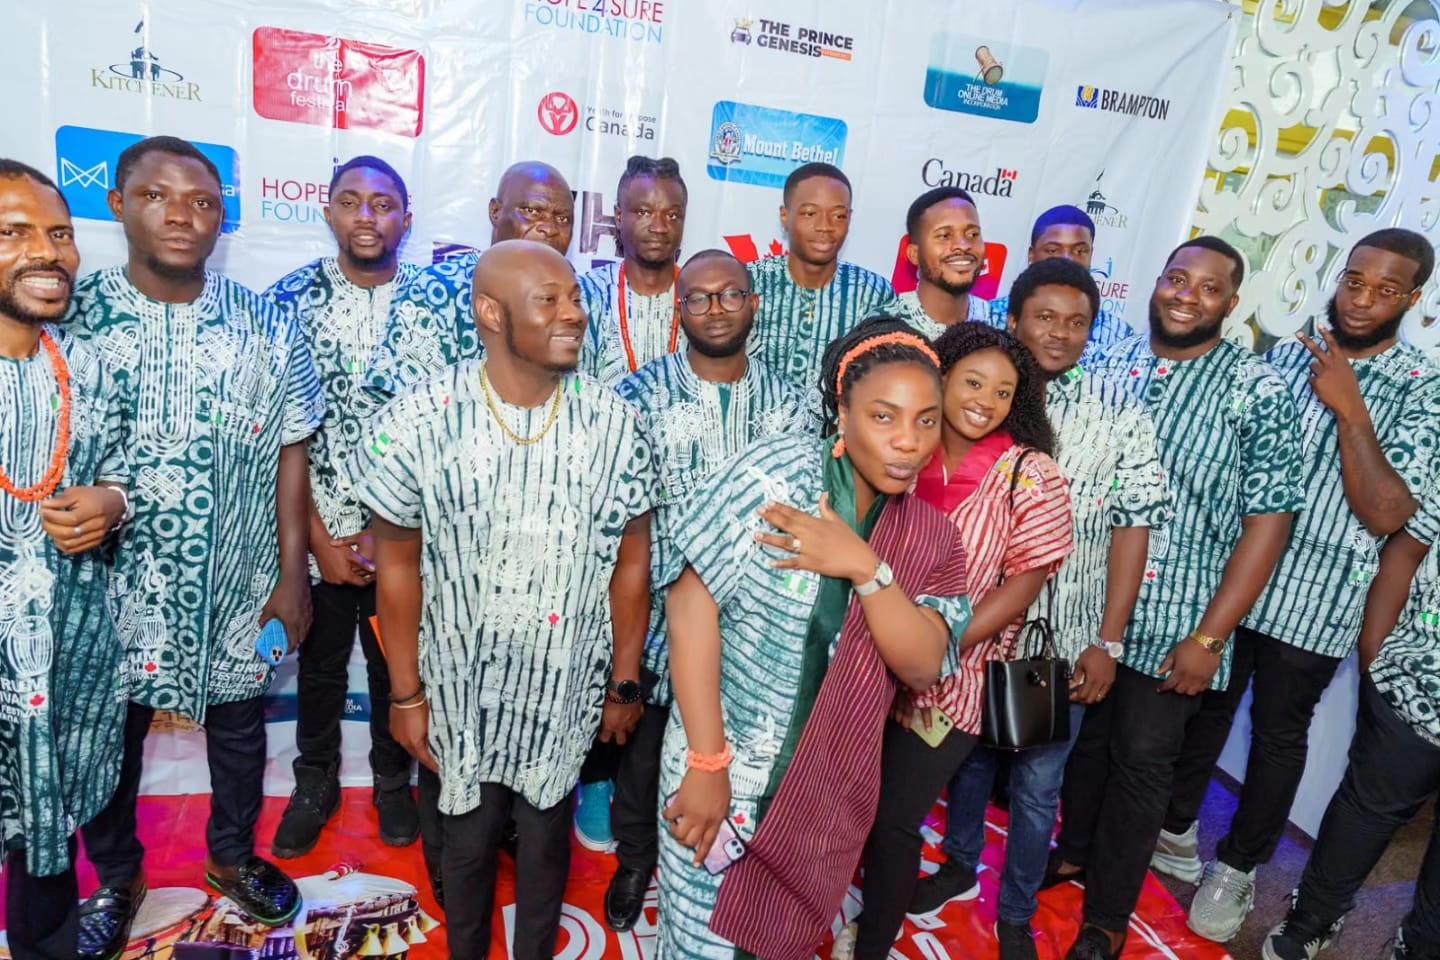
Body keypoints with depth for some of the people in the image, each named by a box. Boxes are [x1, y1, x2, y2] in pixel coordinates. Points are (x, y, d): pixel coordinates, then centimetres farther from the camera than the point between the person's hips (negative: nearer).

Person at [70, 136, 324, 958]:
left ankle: (233, 854, 45)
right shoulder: (73, 317, -7)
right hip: (109, 586, 0)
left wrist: (292, 574, -3)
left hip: (235, 586, 1)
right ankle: (117, 875, 45)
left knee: (239, 729, 19)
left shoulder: (265, 327, -5)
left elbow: (289, 456, -2)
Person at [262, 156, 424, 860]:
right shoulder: (290, 298, -4)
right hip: (317, 532, 0)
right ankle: (315, 784, 39)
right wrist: (320, 538, -9)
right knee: (320, 666, 17)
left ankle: (393, 781, 38)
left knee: (395, 664, 15)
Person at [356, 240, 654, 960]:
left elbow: (630, 562, -3)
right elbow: (398, 565, -7)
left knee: (546, 838, 20)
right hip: (458, 686, 0)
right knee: (466, 840, 20)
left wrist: (626, 683, 1)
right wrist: (406, 693, -3)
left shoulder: (613, 424, -11)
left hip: (566, 688, 1)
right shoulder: (416, 420, -15)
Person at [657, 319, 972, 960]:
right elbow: (691, 601, -18)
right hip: (723, 771, -4)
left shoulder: (929, 536, -1)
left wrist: (864, 566, -25)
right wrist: (707, 763, -20)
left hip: (825, 795, 4)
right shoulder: (777, 473, -15)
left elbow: (923, 667, -10)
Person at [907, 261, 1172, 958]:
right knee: (969, 755, 20)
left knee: (1038, 783, 11)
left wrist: (1108, 641, -8)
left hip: (1063, 636, -1)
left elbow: (1133, 526, -4)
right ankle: (959, 864, 45)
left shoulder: (1120, 414, -6)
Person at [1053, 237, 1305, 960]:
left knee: (1142, 761, 9)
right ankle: (1075, 851, 45)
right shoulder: (1109, 366, 2)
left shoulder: (1257, 394, -8)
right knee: (1084, 738, 19)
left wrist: (1209, 637, -13)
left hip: (1171, 622, -3)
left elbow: (1269, 519, -9)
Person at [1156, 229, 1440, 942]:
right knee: (1206, 709, 17)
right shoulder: (1286, 356, 2)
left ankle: (1237, 868, 32)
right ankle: (1176, 832, 37)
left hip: (1316, 600, -2)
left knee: (1279, 734, 12)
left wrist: (1349, 407, -20)